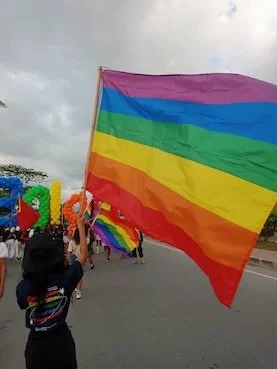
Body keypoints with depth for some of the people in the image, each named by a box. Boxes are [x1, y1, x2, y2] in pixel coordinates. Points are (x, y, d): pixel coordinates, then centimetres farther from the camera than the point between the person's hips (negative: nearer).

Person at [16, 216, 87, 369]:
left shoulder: (22, 287, -21)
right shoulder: (65, 278, -25)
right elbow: (83, 255, -8)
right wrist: (81, 227, 0)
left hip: (36, 344, 0)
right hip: (62, 340, 0)